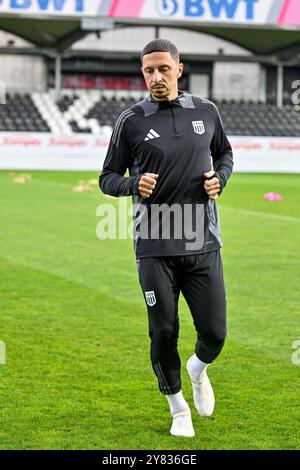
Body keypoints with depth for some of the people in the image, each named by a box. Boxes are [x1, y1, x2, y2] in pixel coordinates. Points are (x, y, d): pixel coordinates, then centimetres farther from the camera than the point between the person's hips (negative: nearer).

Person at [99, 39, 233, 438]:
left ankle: (198, 370, 36)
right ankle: (178, 407, 24)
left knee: (214, 332, 0)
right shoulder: (132, 121, -1)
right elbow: (108, 178, 5)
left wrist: (219, 178, 2)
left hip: (204, 243, 2)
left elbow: (224, 153, 24)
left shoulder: (206, 112, 6)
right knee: (164, 333, 1)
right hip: (155, 246, -2)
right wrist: (134, 184, -16)